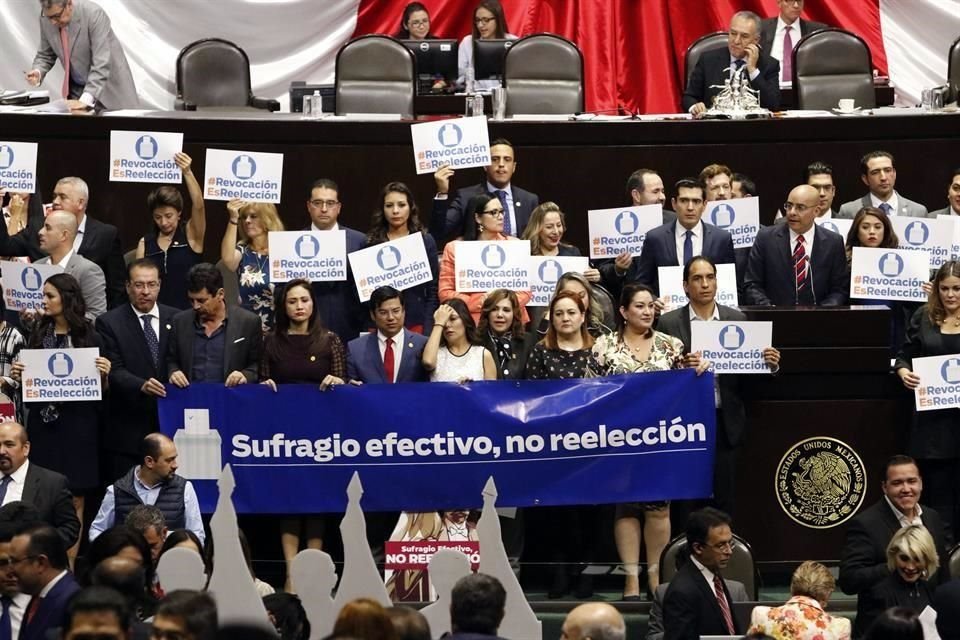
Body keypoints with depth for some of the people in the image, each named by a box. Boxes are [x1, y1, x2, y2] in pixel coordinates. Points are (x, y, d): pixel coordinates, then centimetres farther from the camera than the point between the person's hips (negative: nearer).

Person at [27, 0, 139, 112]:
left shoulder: (94, 14, -25)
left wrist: (85, 100, -39)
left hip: (109, 84, -4)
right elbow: (45, 55, 6)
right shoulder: (46, 20, -9)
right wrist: (37, 72, -17)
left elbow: (101, 63, -31)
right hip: (77, 88, 4)